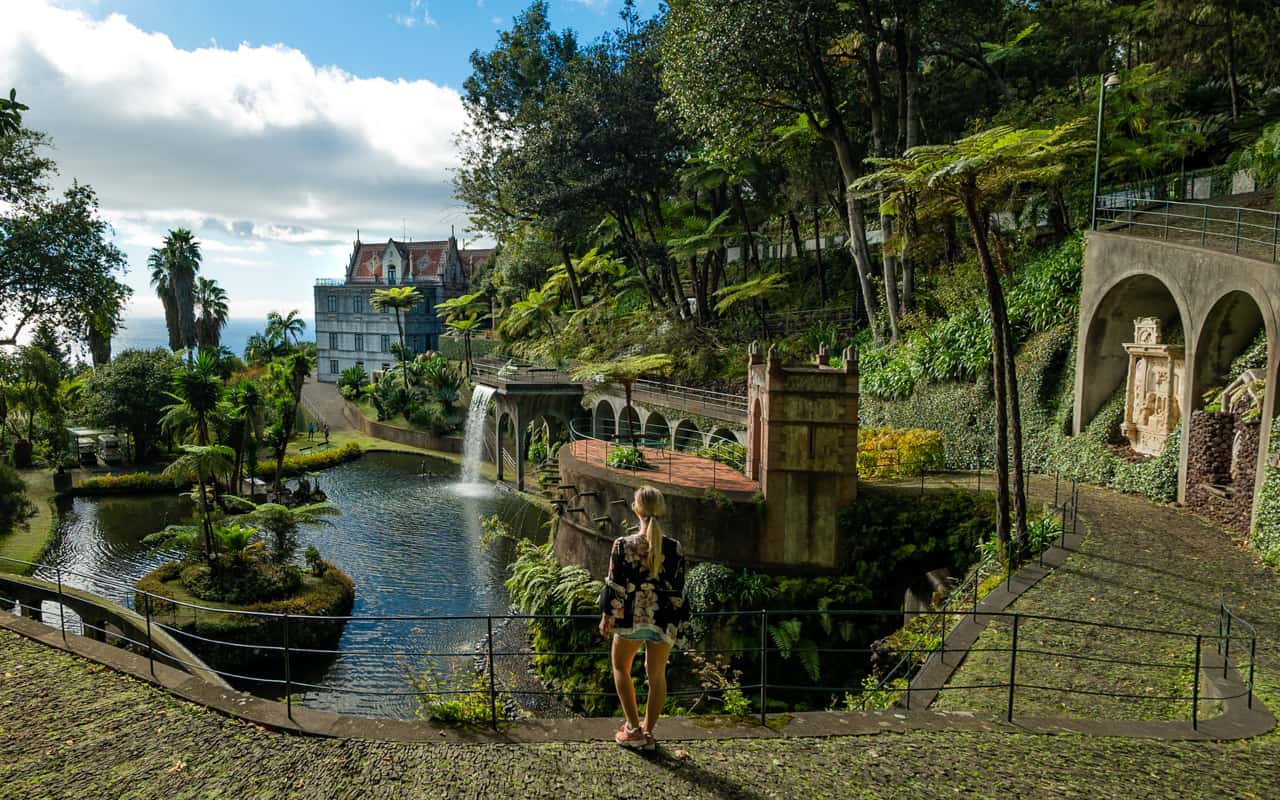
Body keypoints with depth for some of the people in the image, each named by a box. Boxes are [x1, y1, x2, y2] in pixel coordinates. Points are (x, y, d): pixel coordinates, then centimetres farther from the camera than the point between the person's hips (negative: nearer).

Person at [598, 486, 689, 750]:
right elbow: (678, 590, 0)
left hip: (630, 618, -2)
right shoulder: (674, 548, -7)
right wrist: (677, 621, 12)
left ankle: (633, 728, 18)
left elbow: (614, 586, -8)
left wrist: (606, 616, 5)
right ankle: (648, 731, 26)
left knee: (620, 666, 21)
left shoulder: (623, 545, -14)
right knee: (657, 675, 17)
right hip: (664, 620, 2)